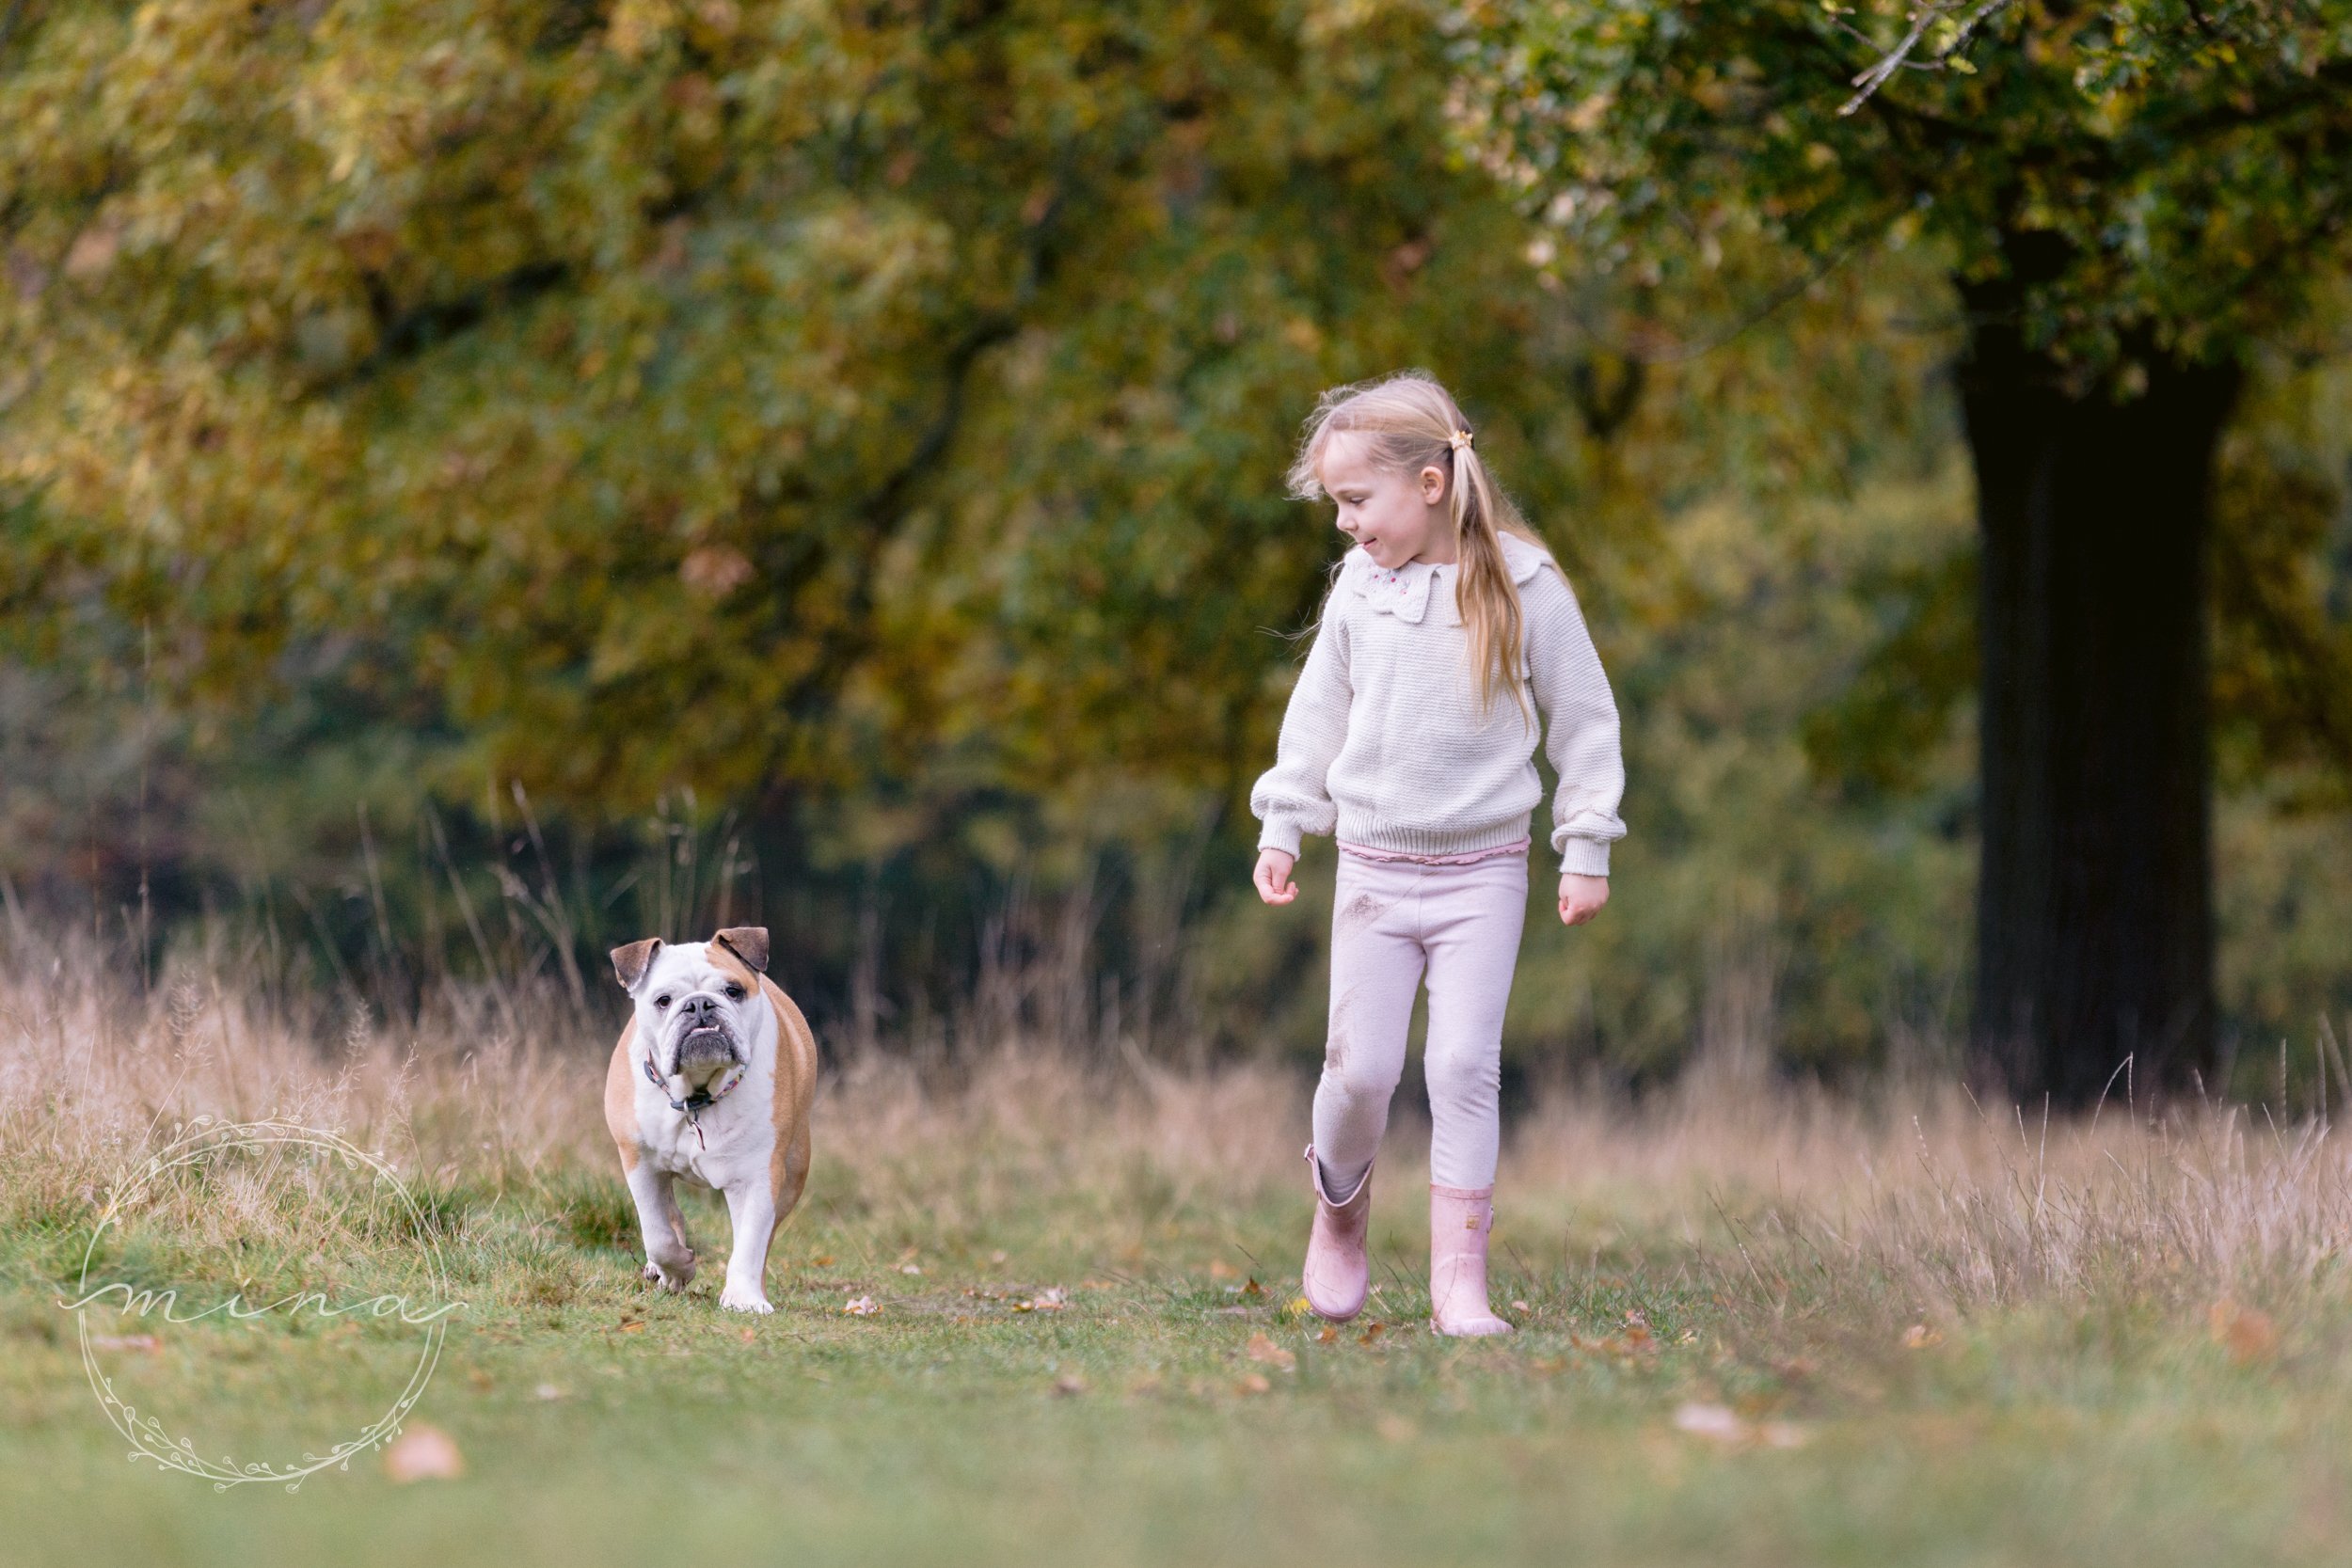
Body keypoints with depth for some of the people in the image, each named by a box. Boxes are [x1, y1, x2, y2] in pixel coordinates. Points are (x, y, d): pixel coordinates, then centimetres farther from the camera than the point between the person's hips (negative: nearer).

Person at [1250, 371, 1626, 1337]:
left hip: (1482, 869, -2)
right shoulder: (1360, 586, 1)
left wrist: (1586, 849, -1)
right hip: (1373, 866, 3)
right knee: (1360, 1067, 0)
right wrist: (1282, 828, 12)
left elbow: (1584, 719, -1)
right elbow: (1320, 710, 14)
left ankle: (1459, 1280, -4)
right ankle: (1340, 1204, 30)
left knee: (1465, 1065, -7)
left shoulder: (1523, 587, -9)